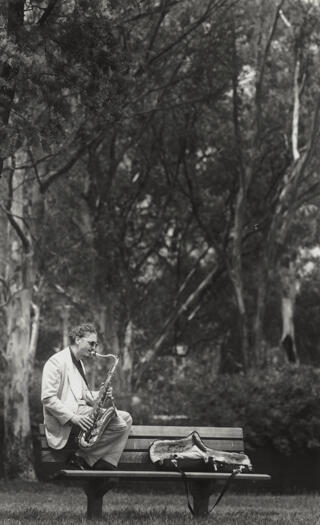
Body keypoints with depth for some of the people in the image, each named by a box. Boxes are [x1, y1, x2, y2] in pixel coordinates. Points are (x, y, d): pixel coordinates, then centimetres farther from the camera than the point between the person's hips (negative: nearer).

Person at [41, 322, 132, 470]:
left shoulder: (79, 363, 22)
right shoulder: (56, 362, -10)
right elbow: (47, 398, -17)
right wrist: (73, 417, -24)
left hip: (80, 412, 10)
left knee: (126, 418, -1)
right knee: (119, 424, -22)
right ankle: (81, 457, -14)